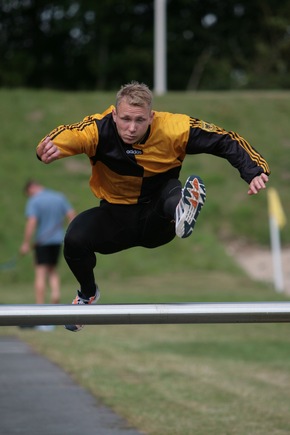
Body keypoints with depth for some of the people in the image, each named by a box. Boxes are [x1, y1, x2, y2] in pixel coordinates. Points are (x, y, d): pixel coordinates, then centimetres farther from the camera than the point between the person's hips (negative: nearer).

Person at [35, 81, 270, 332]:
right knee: (75, 239, -24)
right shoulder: (99, 129, -21)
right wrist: (49, 150, -62)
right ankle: (88, 293, 5)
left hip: (157, 220, -1)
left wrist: (254, 172, -31)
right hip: (116, 217, 1)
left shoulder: (173, 128, -20)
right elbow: (66, 137, -38)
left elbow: (226, 141, -16)